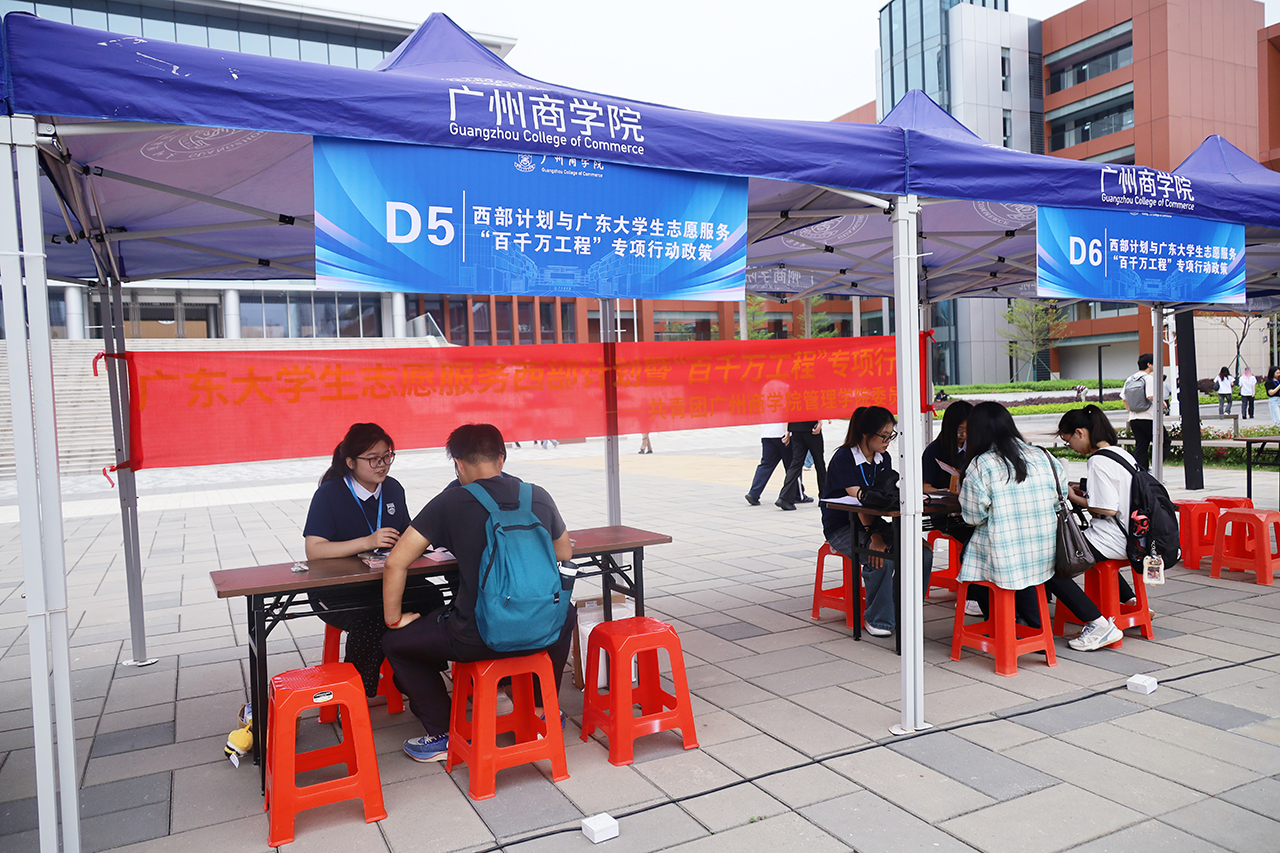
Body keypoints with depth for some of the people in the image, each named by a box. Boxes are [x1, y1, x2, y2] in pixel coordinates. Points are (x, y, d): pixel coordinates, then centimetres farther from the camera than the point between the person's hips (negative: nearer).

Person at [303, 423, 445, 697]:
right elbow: (314, 550, -19)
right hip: (337, 589, -4)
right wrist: (368, 542, -28)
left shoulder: (393, 489, 9)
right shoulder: (329, 494, -9)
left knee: (431, 598, -23)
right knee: (369, 618, -34)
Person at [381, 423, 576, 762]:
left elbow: (395, 562, -5)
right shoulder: (539, 497, 4)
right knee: (566, 614, 39)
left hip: (476, 640, -3)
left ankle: (443, 736, 22)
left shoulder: (449, 503, -4)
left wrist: (393, 619, 9)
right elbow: (565, 556, 18)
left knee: (396, 642, 21)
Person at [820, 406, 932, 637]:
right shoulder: (843, 459, -15)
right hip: (842, 528, -7)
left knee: (922, 552, -15)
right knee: (882, 558, -32)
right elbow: (860, 499, -26)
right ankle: (877, 619, -12)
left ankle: (903, 614, -2)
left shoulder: (884, 458, 7)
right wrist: (874, 536, -36)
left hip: (873, 522, 7)